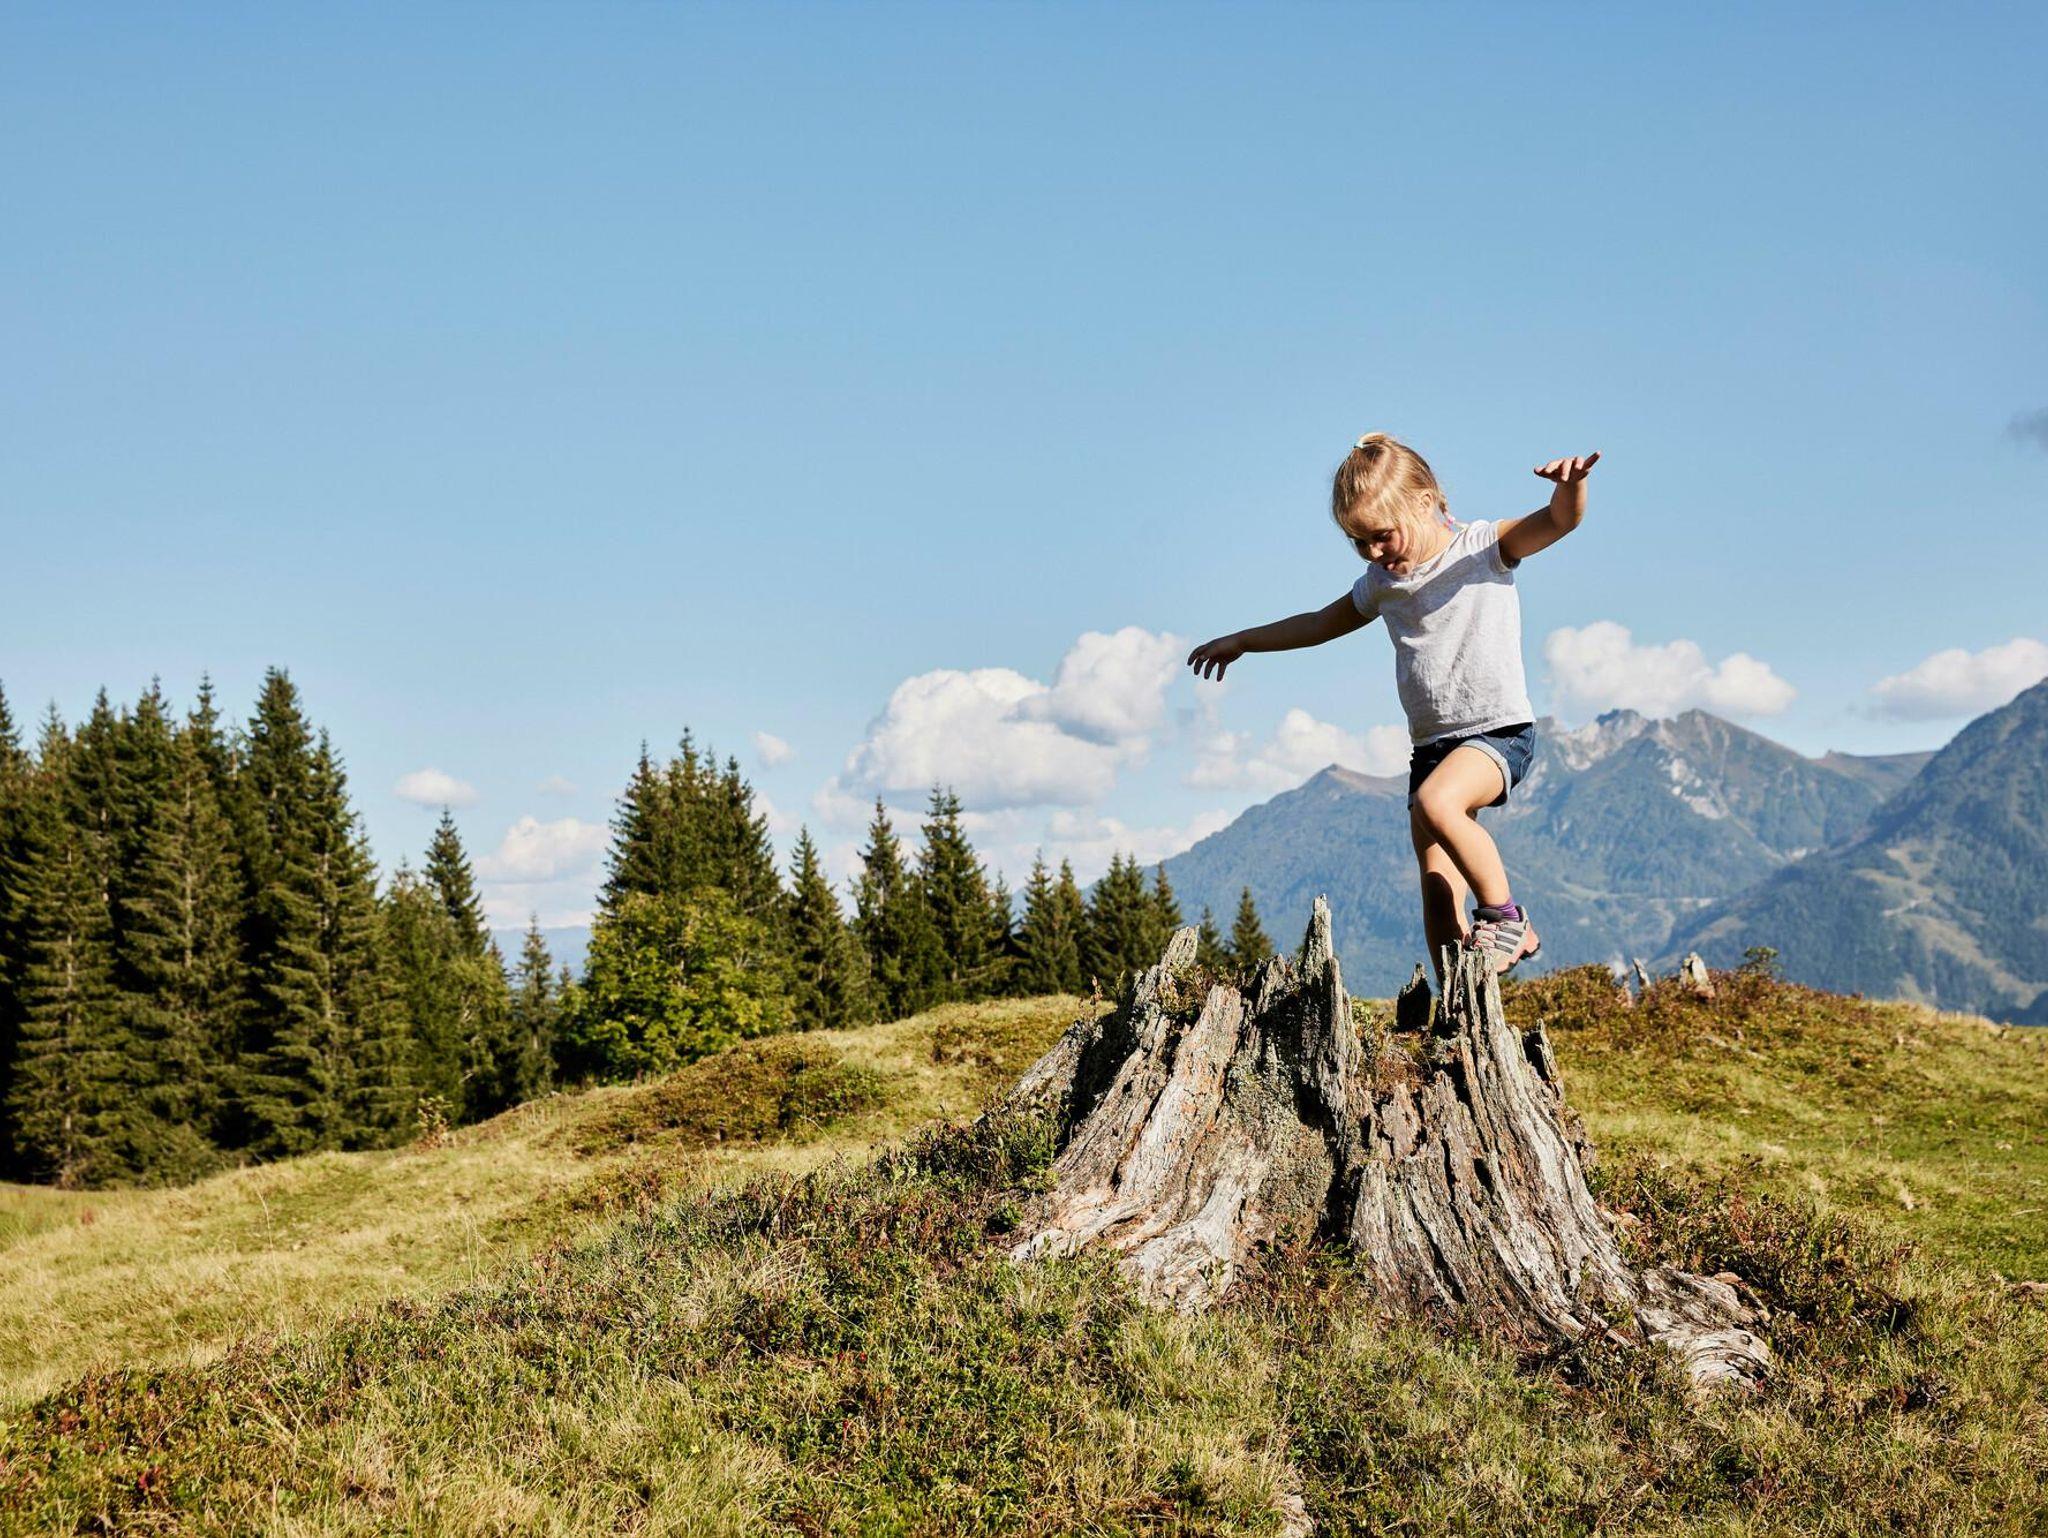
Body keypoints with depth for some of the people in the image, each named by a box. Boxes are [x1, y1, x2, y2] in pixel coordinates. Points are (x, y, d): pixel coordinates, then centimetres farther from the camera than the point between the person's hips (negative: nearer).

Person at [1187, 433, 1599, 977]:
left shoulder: (1485, 547, -4)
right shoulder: (1381, 584, 12)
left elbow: (1560, 521, -19)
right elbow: (1322, 623, 29)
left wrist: (1569, 483, -42)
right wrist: (1242, 640, 35)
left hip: (1499, 731, -6)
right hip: (1432, 743, 6)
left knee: (1435, 802, -33)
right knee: (1439, 895, -3)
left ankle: (1506, 917, -17)